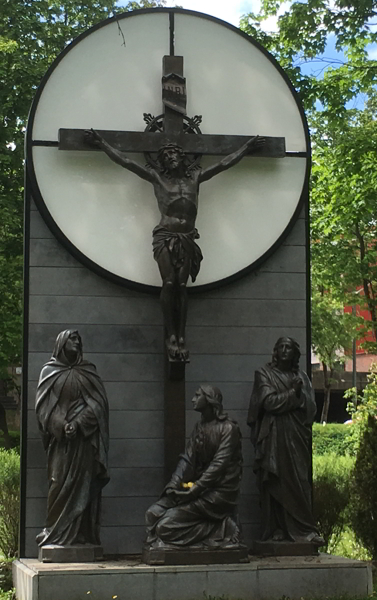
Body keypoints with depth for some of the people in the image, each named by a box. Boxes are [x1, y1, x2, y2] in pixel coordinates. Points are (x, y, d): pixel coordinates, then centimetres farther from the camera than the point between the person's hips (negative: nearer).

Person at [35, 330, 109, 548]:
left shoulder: (88, 372, 12)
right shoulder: (49, 372, 9)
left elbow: (97, 404, 4)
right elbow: (44, 405, 2)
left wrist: (78, 423, -11)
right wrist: (61, 425, -13)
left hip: (84, 439, 1)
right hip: (59, 439, -1)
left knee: (83, 485, -3)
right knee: (59, 484, -5)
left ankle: (81, 533, -3)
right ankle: (56, 532, -4)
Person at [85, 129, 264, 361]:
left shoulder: (195, 177, 16)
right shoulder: (156, 177, 10)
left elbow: (225, 163, 22)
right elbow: (125, 161, 10)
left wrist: (247, 147, 26)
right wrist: (101, 143, 9)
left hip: (187, 238, 2)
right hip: (166, 236, -2)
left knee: (181, 286, -4)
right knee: (169, 284, -13)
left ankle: (181, 337, -6)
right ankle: (171, 336, -12)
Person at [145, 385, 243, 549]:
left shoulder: (228, 428, -9)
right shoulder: (199, 427, 14)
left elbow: (219, 465, -16)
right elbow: (187, 459, 8)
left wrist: (193, 490, -21)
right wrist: (174, 485, -8)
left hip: (219, 491, -7)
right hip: (199, 487, 7)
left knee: (168, 523, -20)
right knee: (153, 514, -10)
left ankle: (220, 530, -6)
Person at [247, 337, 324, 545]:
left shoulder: (301, 377, 17)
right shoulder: (264, 374, 7)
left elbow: (310, 408, 9)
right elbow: (269, 402, -6)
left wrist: (299, 393, -8)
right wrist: (293, 394, -5)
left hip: (296, 436, 2)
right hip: (273, 437, -2)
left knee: (298, 483, -5)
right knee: (274, 484, -5)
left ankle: (302, 530, -7)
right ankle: (277, 530, -4)